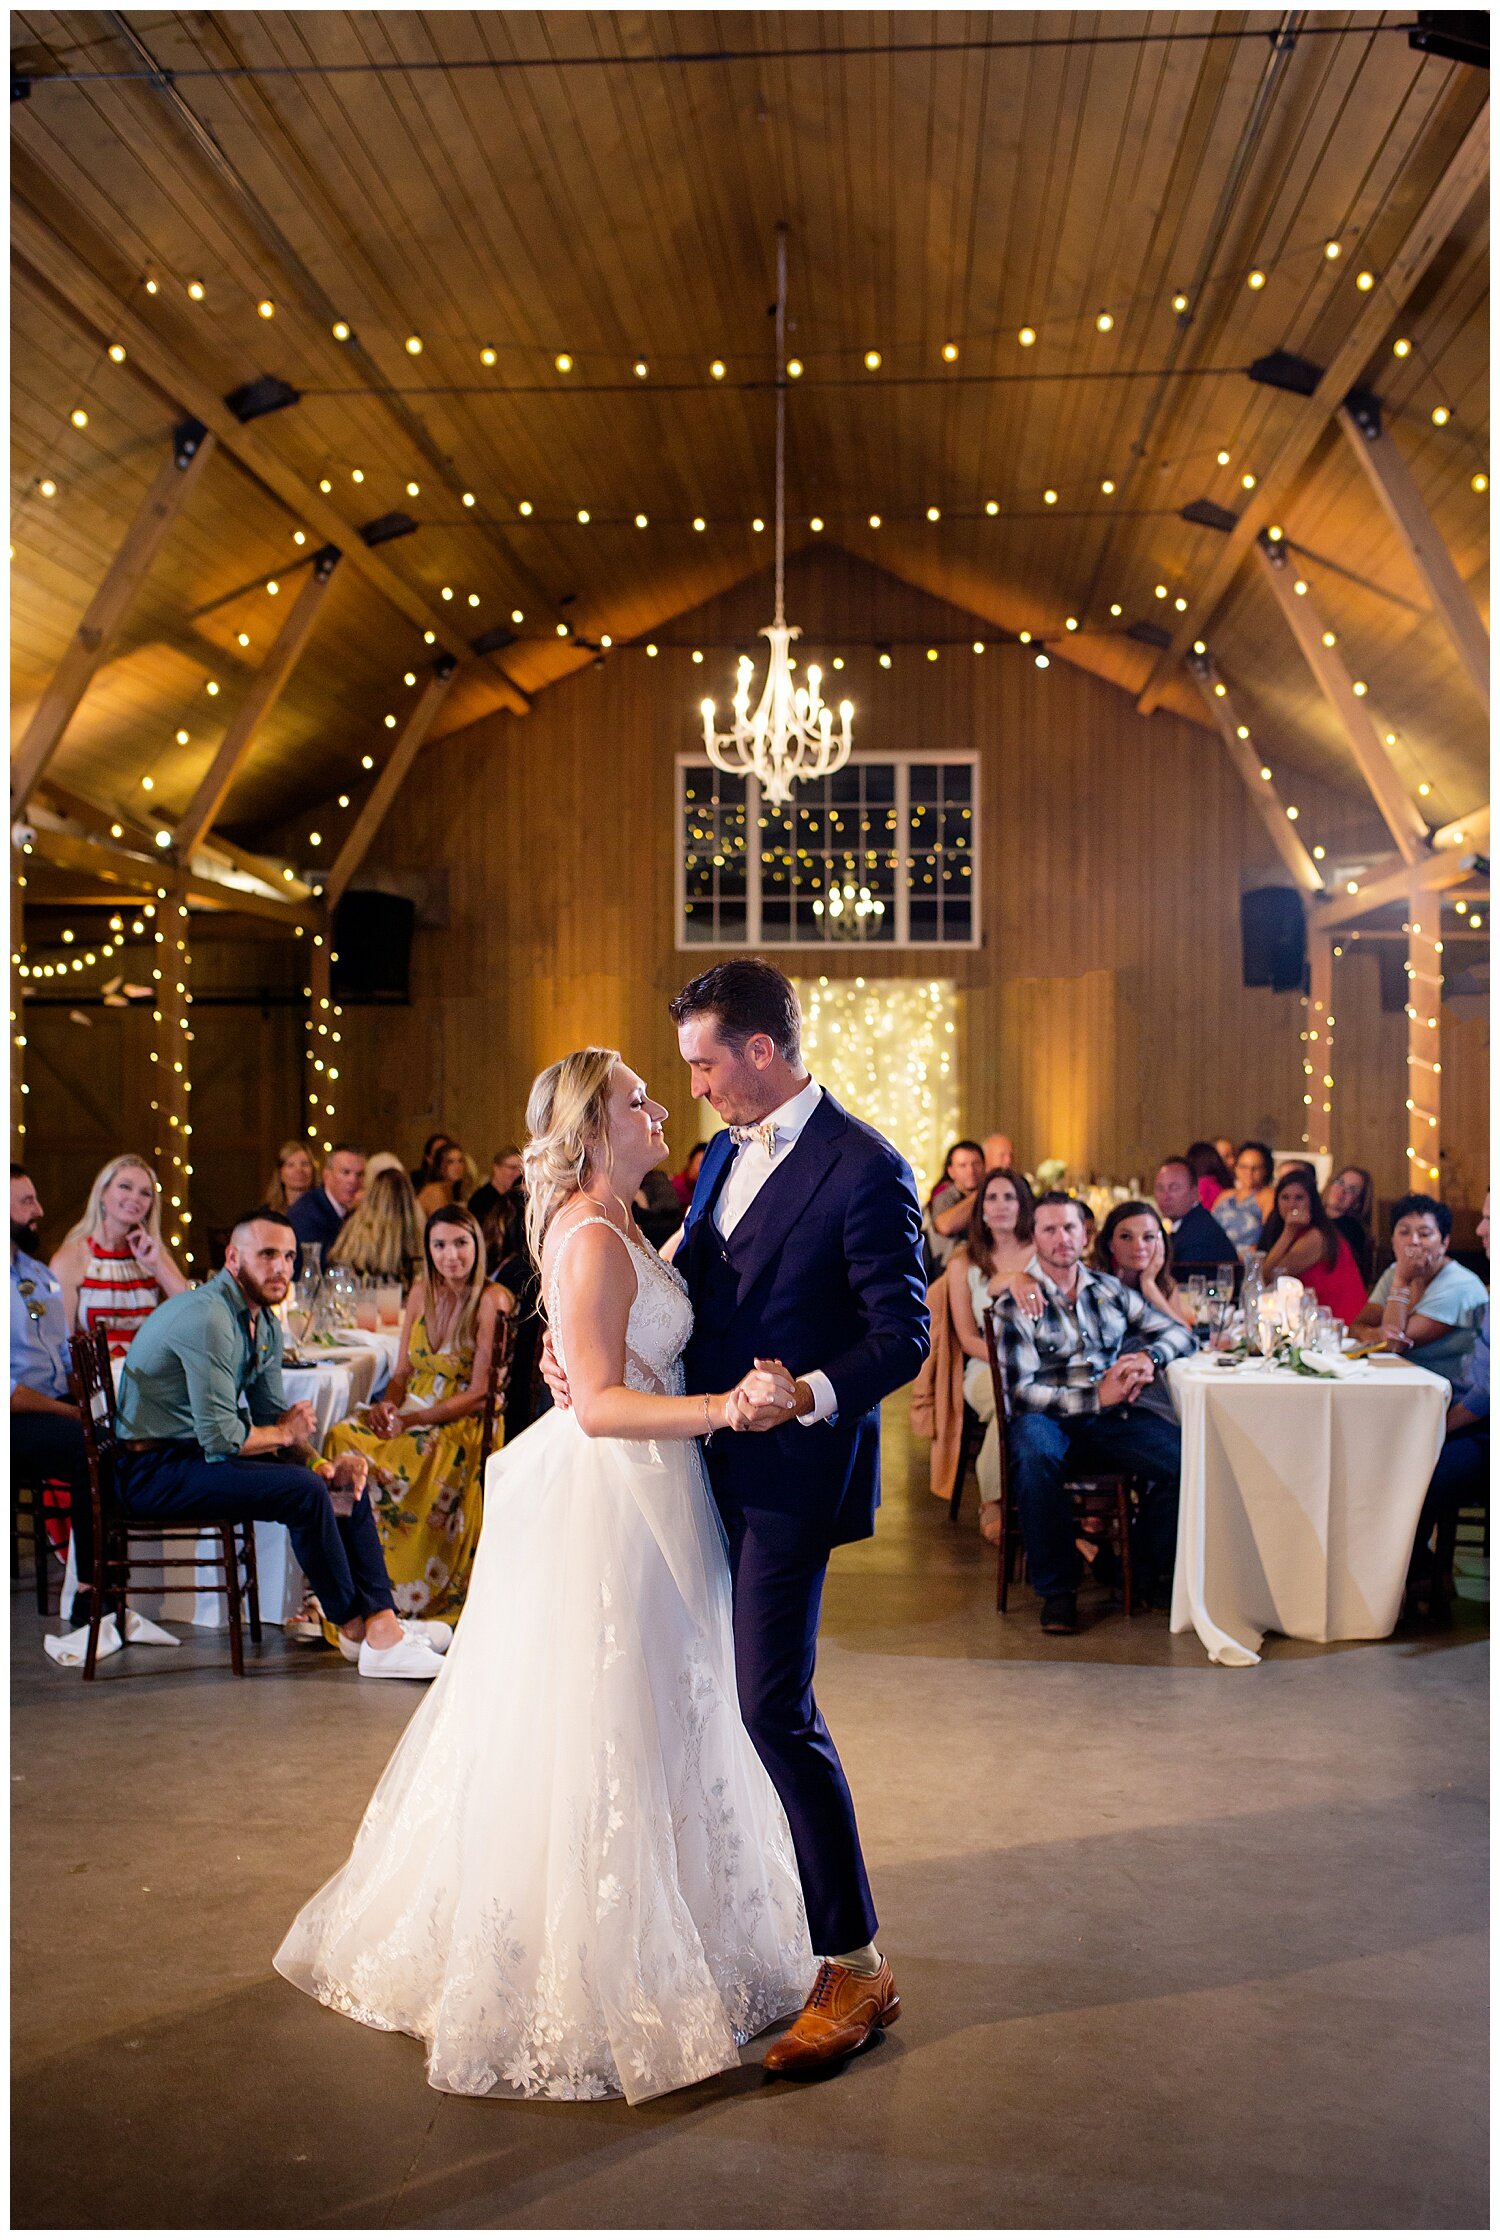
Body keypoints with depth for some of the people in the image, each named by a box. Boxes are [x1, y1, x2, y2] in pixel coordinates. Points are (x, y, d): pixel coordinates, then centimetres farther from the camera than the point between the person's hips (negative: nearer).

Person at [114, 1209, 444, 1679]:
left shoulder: (264, 1323, 9)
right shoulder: (208, 1317, -22)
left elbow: (273, 1417, 12)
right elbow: (220, 1439, -25)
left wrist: (323, 1468, -6)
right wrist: (285, 1433, -7)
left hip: (199, 1456, 10)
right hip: (154, 1472, -10)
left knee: (345, 1481, 2)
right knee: (303, 1492, -25)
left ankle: (382, 1624, -4)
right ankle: (353, 1626, -7)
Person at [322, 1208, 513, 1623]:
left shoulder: (492, 1300, -7)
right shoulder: (422, 1292, 12)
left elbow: (480, 1393, -12)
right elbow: (402, 1373, 15)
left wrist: (411, 1420, -20)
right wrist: (388, 1404, -8)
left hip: (464, 1428, -6)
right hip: (412, 1415, 6)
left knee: (385, 1467, -33)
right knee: (341, 1440, -22)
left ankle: (401, 1599, -20)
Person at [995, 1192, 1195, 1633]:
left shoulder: (1109, 1290, 16)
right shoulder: (1016, 1306, 1)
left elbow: (1178, 1331, 18)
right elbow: (1020, 1391, -8)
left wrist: (1150, 1357, -5)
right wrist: (1096, 1397, -17)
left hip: (1112, 1419, 4)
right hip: (1049, 1418, -3)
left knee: (1183, 1454, -26)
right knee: (1035, 1454, -39)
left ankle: (1158, 1579, -5)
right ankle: (1057, 1589, -23)